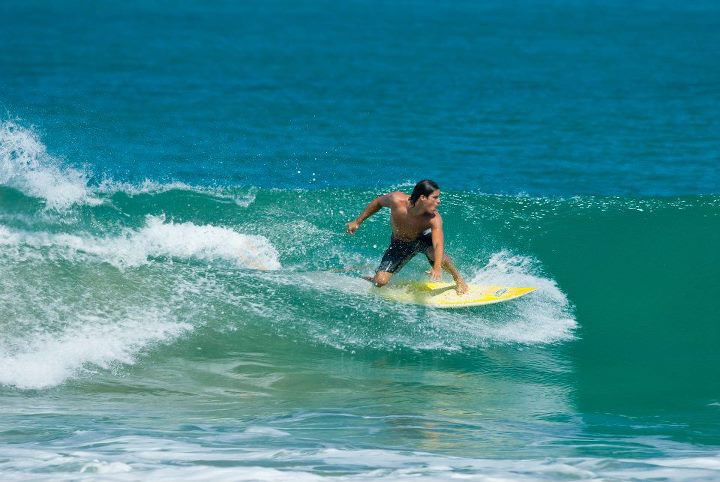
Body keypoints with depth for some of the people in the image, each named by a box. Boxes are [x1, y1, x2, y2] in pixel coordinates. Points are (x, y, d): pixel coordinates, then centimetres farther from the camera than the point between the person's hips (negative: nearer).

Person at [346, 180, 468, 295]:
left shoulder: (434, 219, -36)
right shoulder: (397, 200, -32)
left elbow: (438, 245, -49)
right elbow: (378, 202, -10)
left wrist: (437, 268, -67)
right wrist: (357, 222, -1)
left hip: (423, 239, -1)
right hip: (399, 243, 1)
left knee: (434, 253, -37)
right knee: (380, 282, -14)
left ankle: (458, 278, -9)